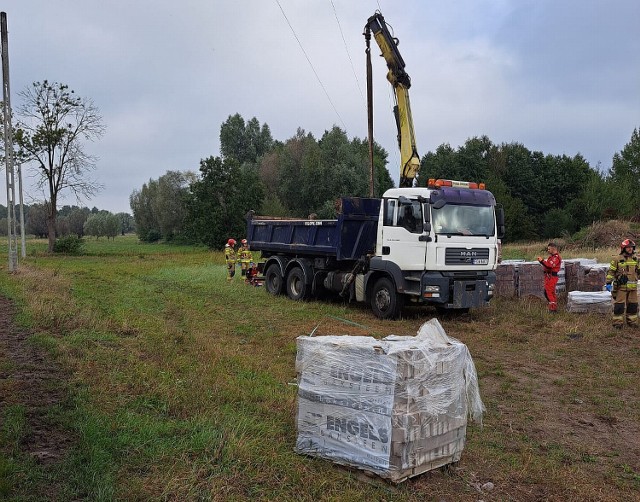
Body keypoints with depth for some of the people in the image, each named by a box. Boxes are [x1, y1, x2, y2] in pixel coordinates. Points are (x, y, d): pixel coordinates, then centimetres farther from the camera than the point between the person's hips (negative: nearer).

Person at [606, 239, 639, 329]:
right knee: (619, 305, -3)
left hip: (633, 287, 4)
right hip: (621, 287, -4)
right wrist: (608, 283, -10)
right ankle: (618, 322, 5)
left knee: (633, 305, 11)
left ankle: (632, 321, 24)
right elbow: (611, 272, -4)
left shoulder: (636, 259, 9)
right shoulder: (617, 260, -5)